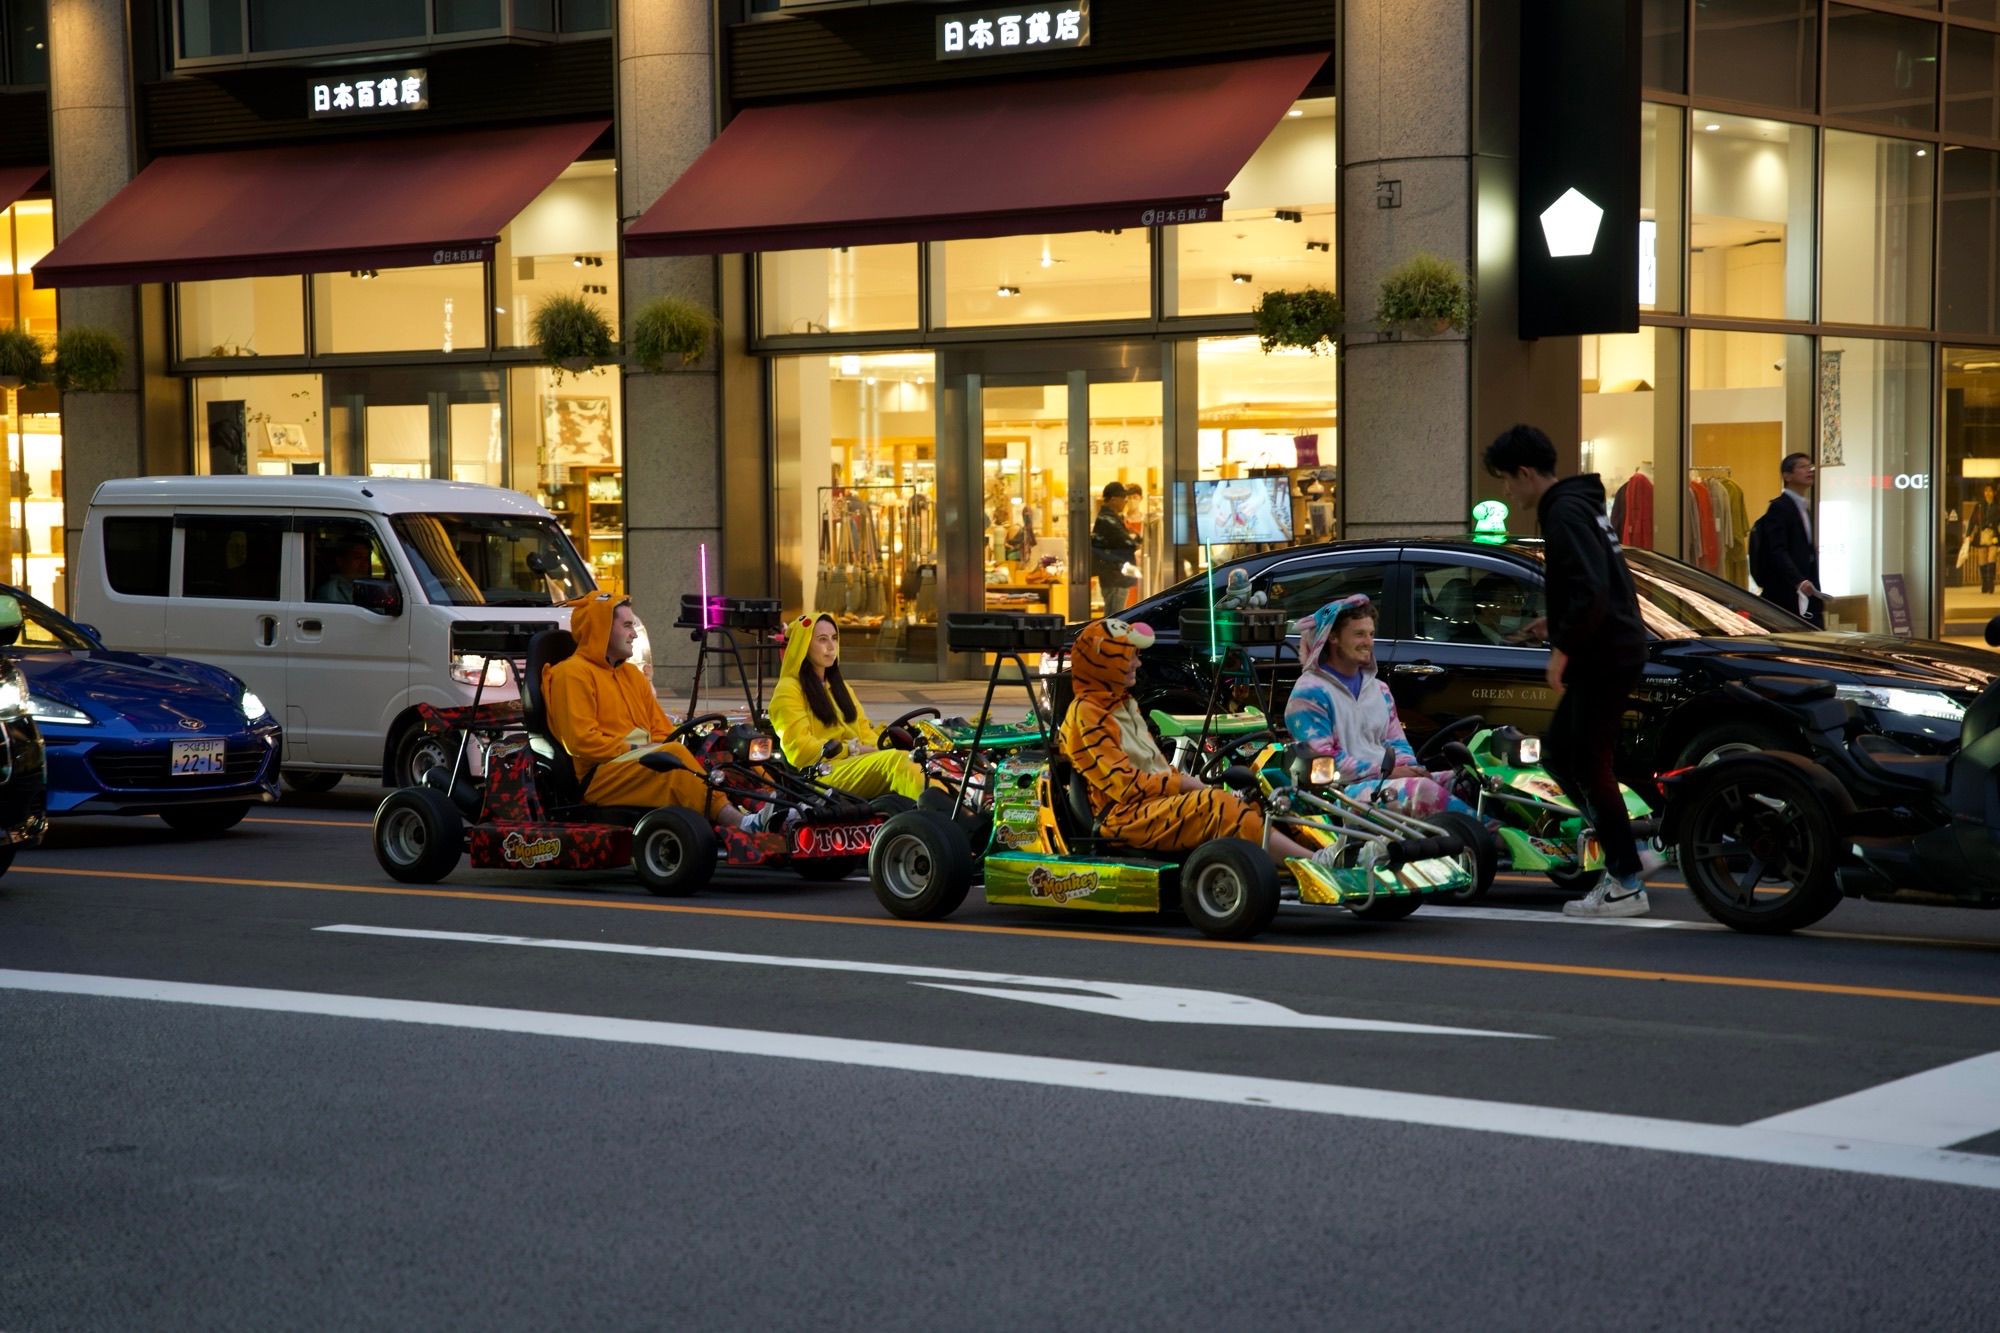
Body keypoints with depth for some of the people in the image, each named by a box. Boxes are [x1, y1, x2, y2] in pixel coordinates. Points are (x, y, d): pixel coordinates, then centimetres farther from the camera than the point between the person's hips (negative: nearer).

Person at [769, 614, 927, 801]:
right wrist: (852, 749, -10)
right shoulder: (788, 691, 4)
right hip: (822, 774, -7)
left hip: (856, 766, 7)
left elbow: (866, 733, 20)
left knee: (912, 760, -26)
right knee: (896, 760, -34)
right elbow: (800, 750, -7)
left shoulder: (839, 687, 30)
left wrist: (877, 748, -4)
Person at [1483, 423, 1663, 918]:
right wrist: (1559, 623, 20)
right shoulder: (1578, 503, 16)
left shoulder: (1565, 513, -16)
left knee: (1588, 765, -4)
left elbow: (1591, 588, -26)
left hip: (1605, 657, -10)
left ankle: (1627, 886, 1)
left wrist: (1563, 649, -20)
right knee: (1558, 753, 16)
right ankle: (1627, 855, 17)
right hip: (1609, 652, 10)